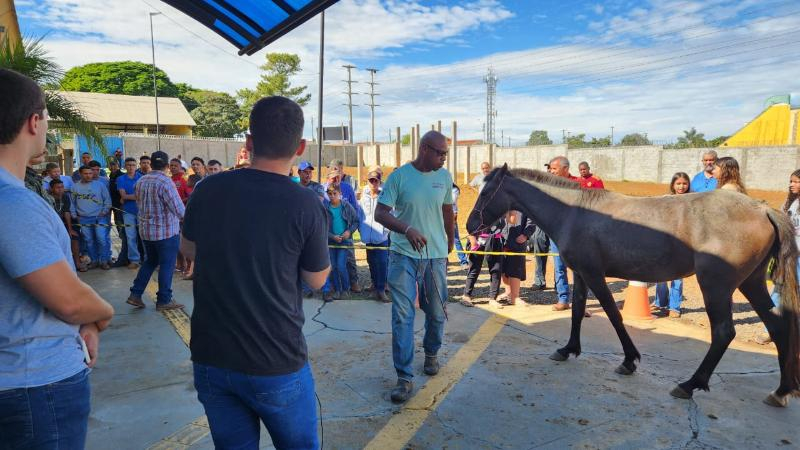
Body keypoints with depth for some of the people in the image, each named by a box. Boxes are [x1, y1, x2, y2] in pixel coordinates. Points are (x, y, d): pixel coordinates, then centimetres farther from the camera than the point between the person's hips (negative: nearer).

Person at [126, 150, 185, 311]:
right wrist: (184, 214, 2)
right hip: (166, 231, -7)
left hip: (146, 229, 7)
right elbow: (180, 210, -20)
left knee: (149, 261, 20)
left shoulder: (140, 181, 4)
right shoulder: (165, 182, -19)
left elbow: (139, 203, 15)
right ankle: (164, 300, 10)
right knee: (167, 265, 3)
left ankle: (135, 294, 18)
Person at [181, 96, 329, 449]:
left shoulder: (208, 190, -7)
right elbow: (317, 280, -3)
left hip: (210, 357, 4)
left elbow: (188, 250, 11)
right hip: (276, 363, -3)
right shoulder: (305, 205, -17)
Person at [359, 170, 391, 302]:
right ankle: (375, 283, 30)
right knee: (372, 262, 14)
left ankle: (381, 289, -3)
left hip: (382, 236, -4)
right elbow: (359, 216, 14)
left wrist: (387, 229, -13)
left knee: (382, 262, -8)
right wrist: (361, 230, 9)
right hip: (369, 237, 4)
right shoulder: (363, 198, 8)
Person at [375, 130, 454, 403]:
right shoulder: (399, 176, -8)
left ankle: (431, 353, 41)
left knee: (437, 313, 14)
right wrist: (407, 230, -26)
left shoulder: (444, 177, 4)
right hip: (404, 256, -3)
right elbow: (380, 214, -11)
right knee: (402, 315, -5)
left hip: (436, 255, 3)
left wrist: (450, 243, 24)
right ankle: (405, 378, 3)